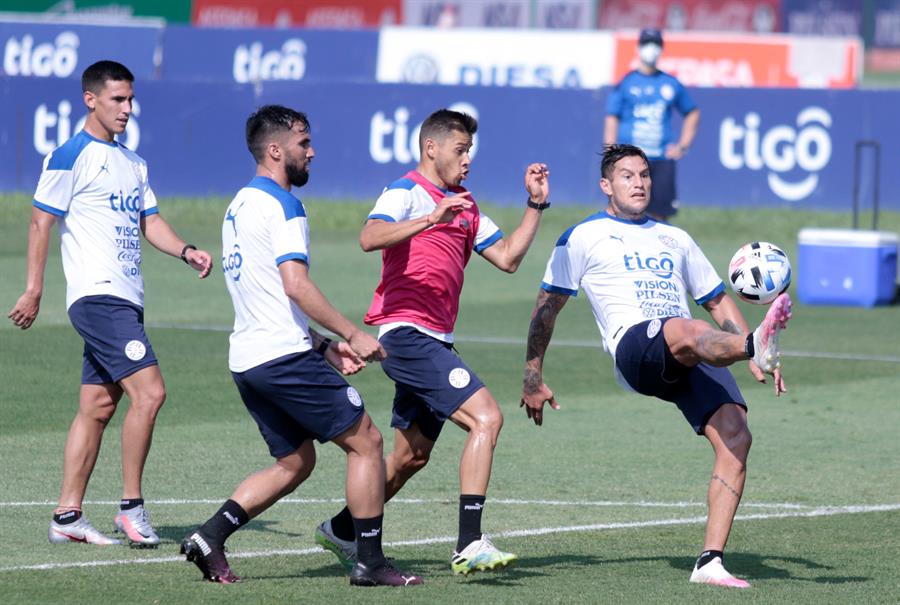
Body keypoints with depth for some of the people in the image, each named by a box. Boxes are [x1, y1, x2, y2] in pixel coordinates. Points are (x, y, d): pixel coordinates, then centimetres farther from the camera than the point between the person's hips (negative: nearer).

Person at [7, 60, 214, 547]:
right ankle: (131, 507, -9)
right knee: (148, 391, -17)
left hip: (125, 300, 9)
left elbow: (148, 220, 20)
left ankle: (67, 515, 12)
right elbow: (41, 220, -8)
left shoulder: (132, 162, 18)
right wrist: (34, 291, -11)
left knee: (98, 407, 8)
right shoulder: (71, 157, -7)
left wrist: (185, 251, 1)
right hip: (97, 296, -9)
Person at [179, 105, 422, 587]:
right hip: (285, 356, -9)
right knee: (366, 441, 0)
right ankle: (370, 562, 1)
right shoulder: (280, 205, -11)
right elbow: (296, 285, -22)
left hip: (248, 360, 9)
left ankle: (211, 535, 2)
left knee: (294, 462, 16)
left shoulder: (240, 206, 19)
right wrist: (353, 334, -18)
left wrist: (324, 346, 22)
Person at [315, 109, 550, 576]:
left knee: (412, 455, 16)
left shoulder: (464, 206, 21)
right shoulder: (407, 192, -6)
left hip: (433, 342, 10)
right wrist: (431, 219, -35)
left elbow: (507, 258, 19)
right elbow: (370, 238, -24)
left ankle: (341, 531, 32)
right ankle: (469, 544, -26)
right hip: (407, 332, -10)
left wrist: (535, 205, 12)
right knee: (486, 416, -21)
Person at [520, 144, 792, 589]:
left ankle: (710, 562, -18)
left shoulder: (675, 239, 32)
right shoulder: (584, 238, 19)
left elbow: (717, 301, 35)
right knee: (683, 331, -41)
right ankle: (757, 345, -76)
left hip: (692, 359, 5)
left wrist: (754, 360, 21)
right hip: (634, 345, -5)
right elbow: (547, 307, 20)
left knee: (735, 436, -19)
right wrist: (532, 379, 16)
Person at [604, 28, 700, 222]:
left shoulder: (671, 84, 11)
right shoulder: (625, 84, 3)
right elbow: (611, 120, 0)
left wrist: (683, 146, 11)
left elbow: (693, 113, 23)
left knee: (660, 215, 1)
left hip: (662, 161, 3)